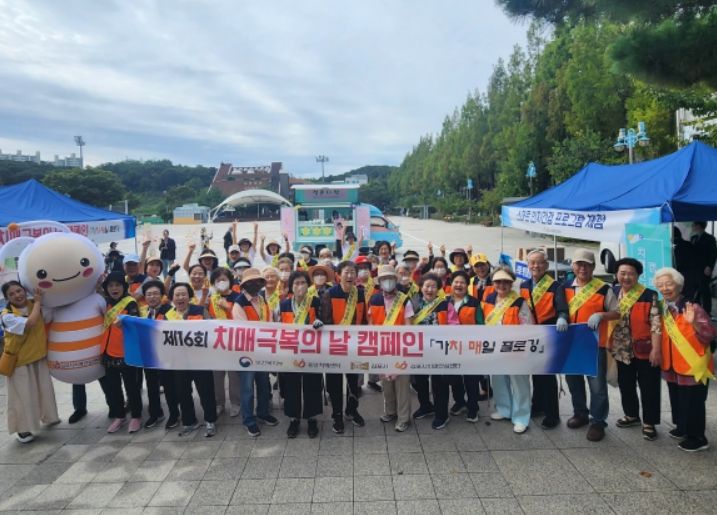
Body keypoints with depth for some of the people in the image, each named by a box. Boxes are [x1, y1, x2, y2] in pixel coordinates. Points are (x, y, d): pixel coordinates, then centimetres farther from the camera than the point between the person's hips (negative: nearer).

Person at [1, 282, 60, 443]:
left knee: (44, 390, 19)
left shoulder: (35, 305, -3)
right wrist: (37, 301, -25)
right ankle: (23, 429, 21)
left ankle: (47, 416, 41)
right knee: (23, 396, 4)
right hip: (19, 361, -5)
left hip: (40, 357, 5)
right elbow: (30, 323, -34)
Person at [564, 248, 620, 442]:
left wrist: (600, 315, -20)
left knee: (597, 385, 2)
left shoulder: (604, 289, -7)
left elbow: (617, 313, -1)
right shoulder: (565, 288, 6)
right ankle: (580, 413, 36)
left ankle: (598, 422, 17)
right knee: (573, 380, 17)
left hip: (595, 344, -4)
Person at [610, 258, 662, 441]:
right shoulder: (613, 293, 4)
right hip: (622, 351, 5)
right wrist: (607, 344, 9)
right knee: (625, 385, 18)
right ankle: (631, 415, 36)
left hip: (644, 350, -5)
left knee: (648, 388, 4)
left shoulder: (649, 295, -11)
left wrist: (656, 349, -19)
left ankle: (649, 423, 17)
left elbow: (656, 323, -15)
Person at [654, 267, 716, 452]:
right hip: (672, 366, 7)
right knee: (677, 401, 21)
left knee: (692, 404, 3)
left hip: (693, 367, -7)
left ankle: (697, 438, 19)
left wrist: (693, 323, -40)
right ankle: (682, 428, 40)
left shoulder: (693, 308, -18)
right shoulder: (663, 309, 3)